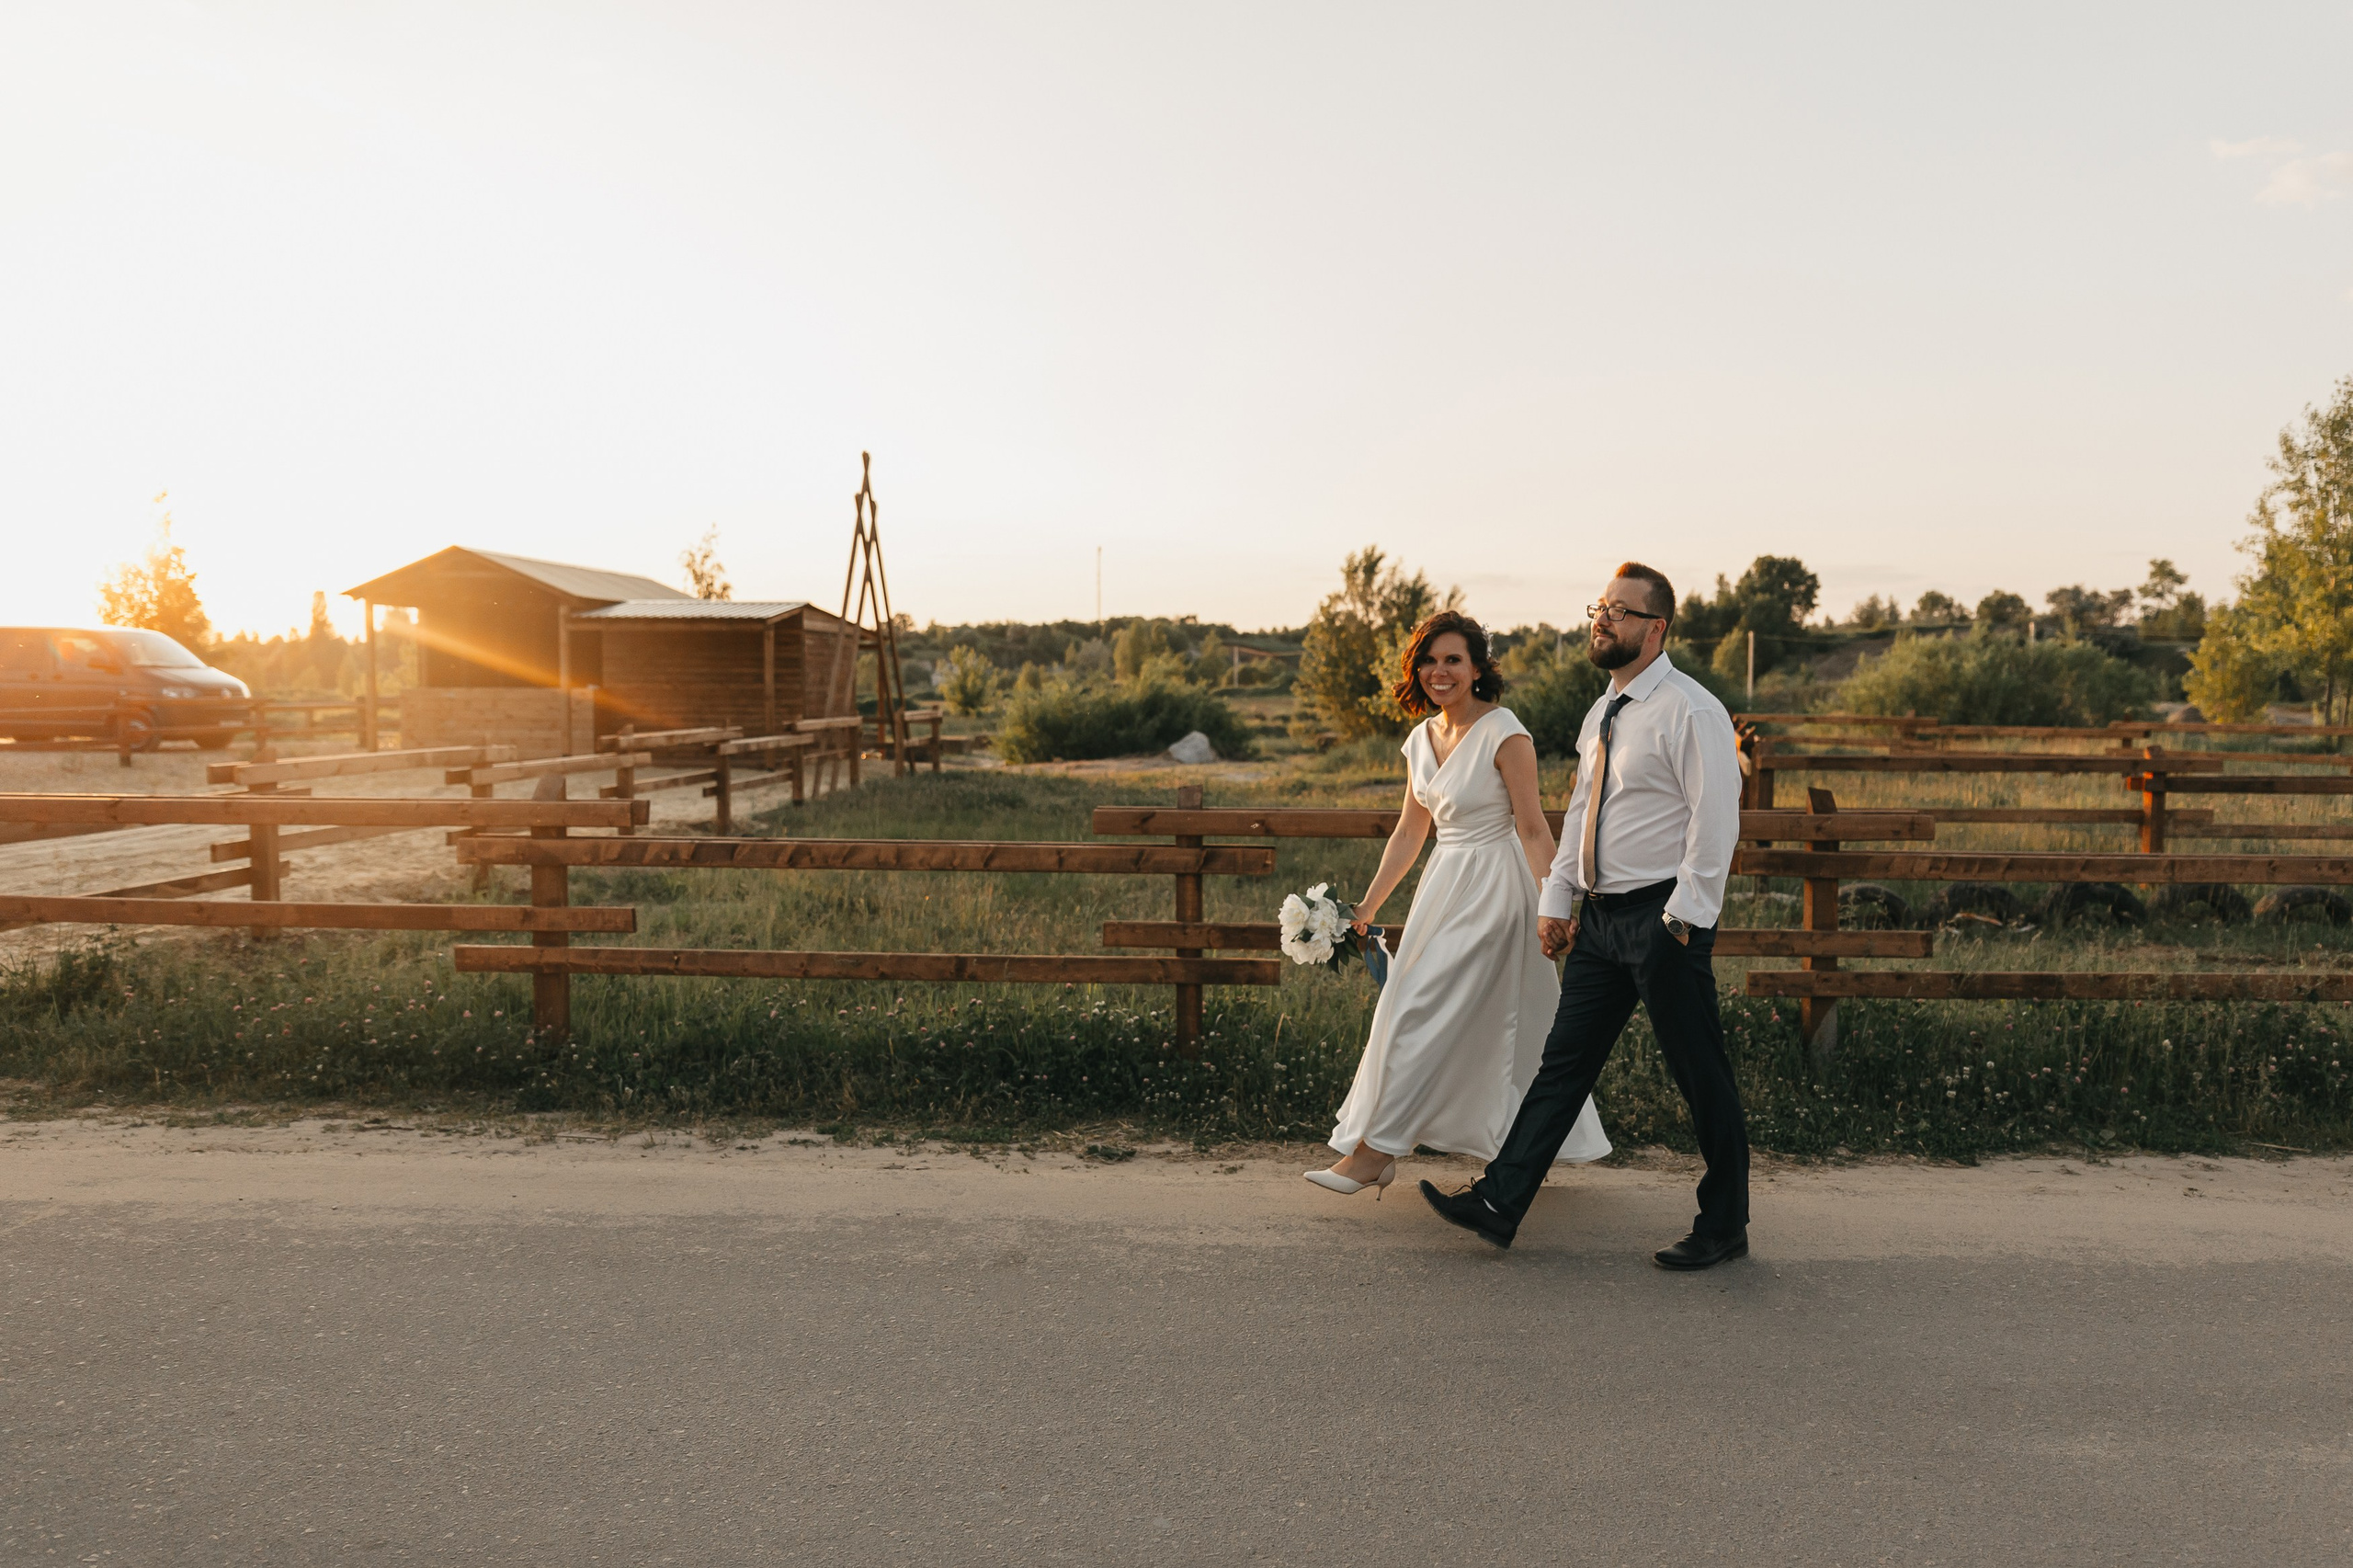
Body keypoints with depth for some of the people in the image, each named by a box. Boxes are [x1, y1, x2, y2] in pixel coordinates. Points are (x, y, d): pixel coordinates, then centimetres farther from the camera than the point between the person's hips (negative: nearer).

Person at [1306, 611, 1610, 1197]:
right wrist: (1367, 907, 14)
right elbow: (1410, 832, 14)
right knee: (1491, 1024, 12)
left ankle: (1376, 1149, 1)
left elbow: (1532, 828, -14)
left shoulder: (1504, 733, -14)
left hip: (1495, 886, -8)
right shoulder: (1422, 738, 8)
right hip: (1445, 883, 8)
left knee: (1429, 1010, -8)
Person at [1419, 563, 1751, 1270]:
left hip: (1664, 918, -8)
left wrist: (1683, 917, -18)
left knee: (1701, 1077, 5)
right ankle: (1500, 1201, 11)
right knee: (1564, 1061, 8)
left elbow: (1716, 819, -16)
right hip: (1600, 917, 8)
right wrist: (1558, 900, 15)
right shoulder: (1603, 713, 15)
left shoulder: (1691, 711, -12)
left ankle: (1723, 1226, 20)